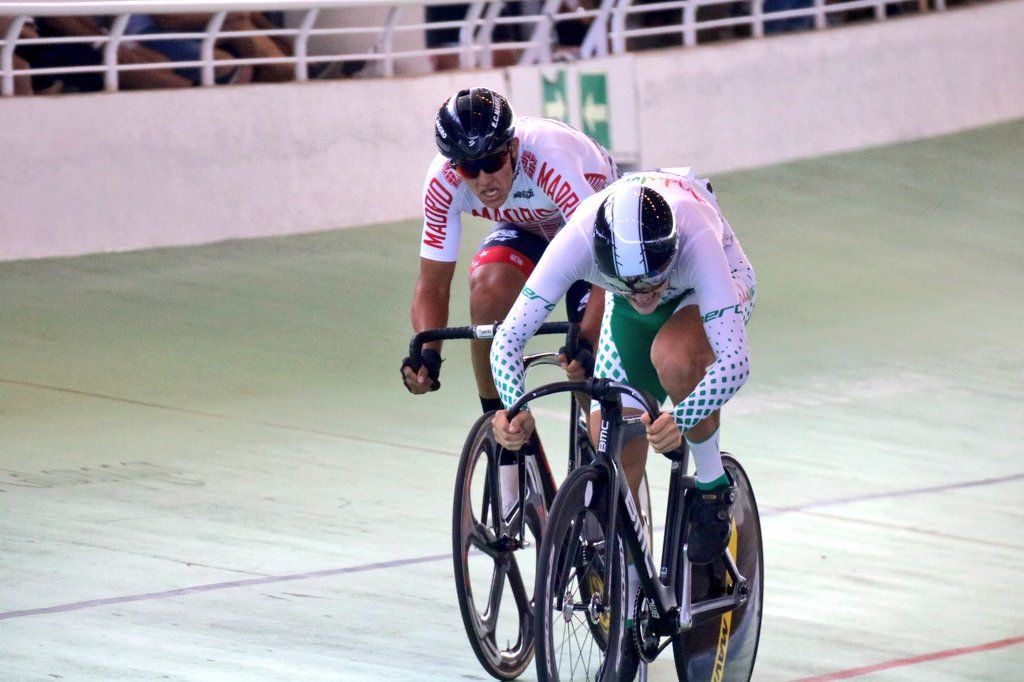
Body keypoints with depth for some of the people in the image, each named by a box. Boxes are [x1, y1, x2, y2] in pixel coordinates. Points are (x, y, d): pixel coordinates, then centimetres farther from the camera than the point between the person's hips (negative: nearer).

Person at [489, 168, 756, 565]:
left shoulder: (695, 239, -44)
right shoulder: (578, 240, -38)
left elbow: (734, 361, -48)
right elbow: (509, 338, -36)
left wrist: (680, 420, -63)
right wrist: (514, 410, -53)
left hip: (709, 291, -3)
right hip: (624, 310, 3)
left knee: (671, 356, -36)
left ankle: (713, 484, -11)